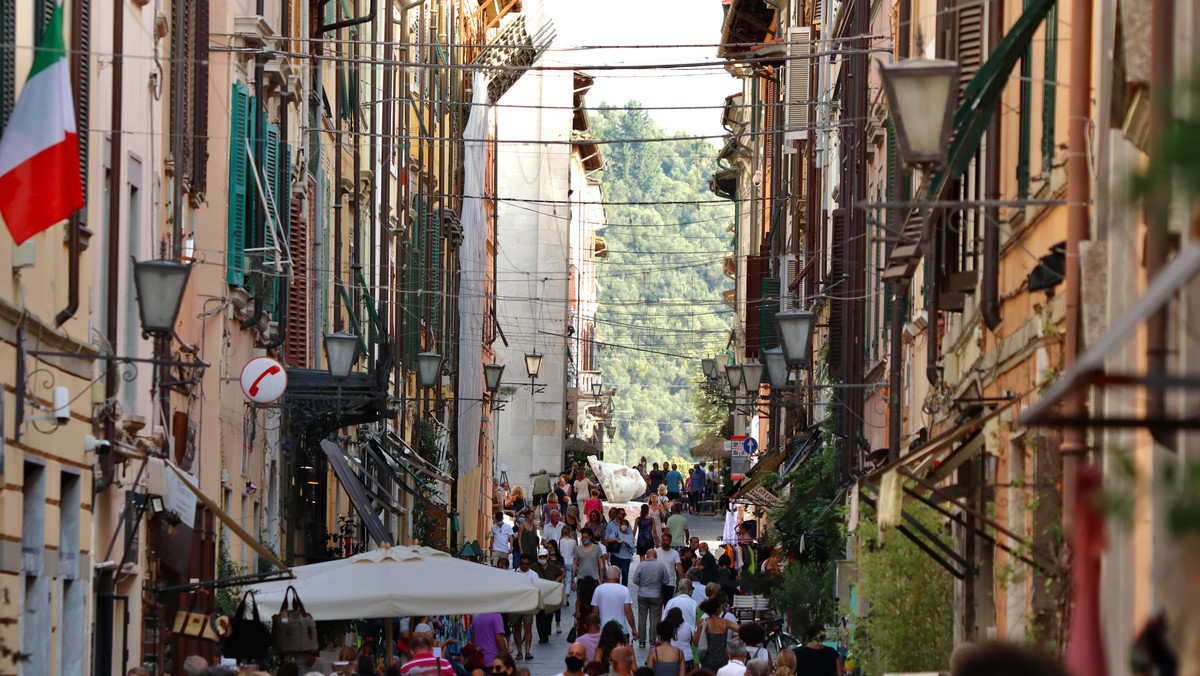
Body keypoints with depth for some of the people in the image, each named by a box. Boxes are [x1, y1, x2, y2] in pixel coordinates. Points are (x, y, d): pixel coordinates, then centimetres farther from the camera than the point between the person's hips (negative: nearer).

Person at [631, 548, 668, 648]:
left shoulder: (641, 565, -8)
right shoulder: (661, 565, -5)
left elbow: (635, 580, -7)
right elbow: (665, 581, 0)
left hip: (643, 595, 0)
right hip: (656, 595, 0)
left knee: (642, 618, 9)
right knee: (654, 618, 6)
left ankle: (642, 641, 10)